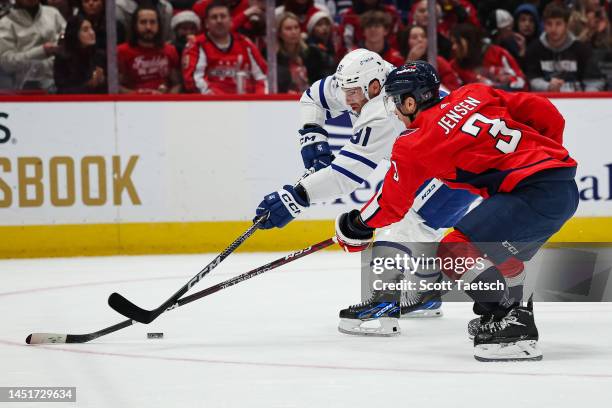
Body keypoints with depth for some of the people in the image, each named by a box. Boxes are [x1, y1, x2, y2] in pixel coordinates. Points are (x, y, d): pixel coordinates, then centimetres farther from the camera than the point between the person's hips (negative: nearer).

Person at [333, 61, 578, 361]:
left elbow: (392, 203, 8)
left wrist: (356, 226, 25)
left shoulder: (415, 144, -2)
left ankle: (513, 328, -13)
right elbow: (544, 112, 15)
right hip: (566, 187, 9)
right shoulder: (473, 95, 14)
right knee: (501, 254, 29)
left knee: (456, 252, -11)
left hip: (534, 195, -9)